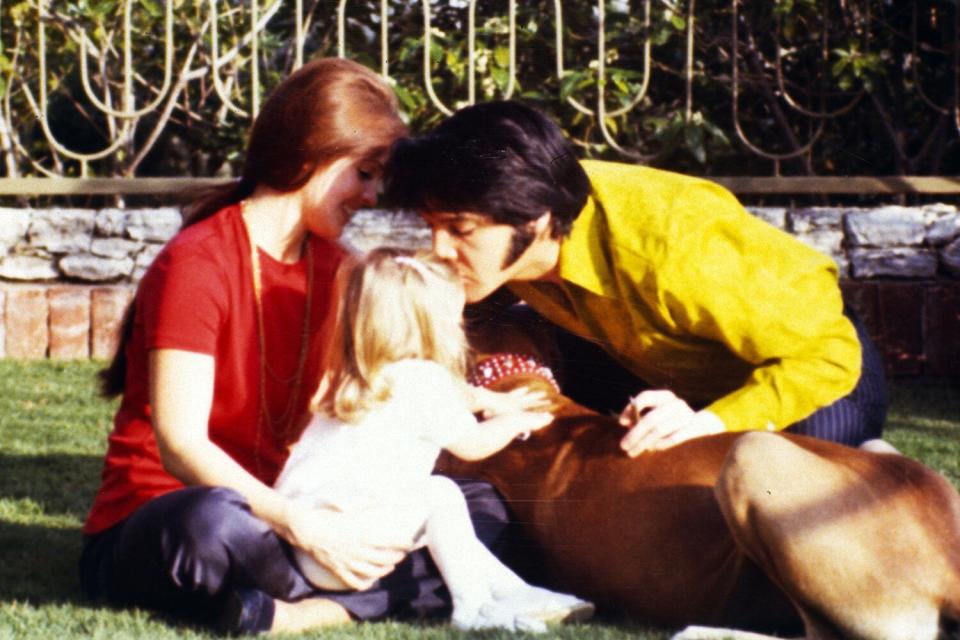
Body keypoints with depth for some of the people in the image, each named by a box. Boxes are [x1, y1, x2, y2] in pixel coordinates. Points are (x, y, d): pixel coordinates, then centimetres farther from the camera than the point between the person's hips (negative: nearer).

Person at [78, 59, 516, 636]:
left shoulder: (332, 268, 10)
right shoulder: (196, 264, -15)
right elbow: (181, 445, -23)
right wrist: (298, 524, -36)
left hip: (273, 513, 8)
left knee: (481, 506, -7)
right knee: (213, 523, -44)